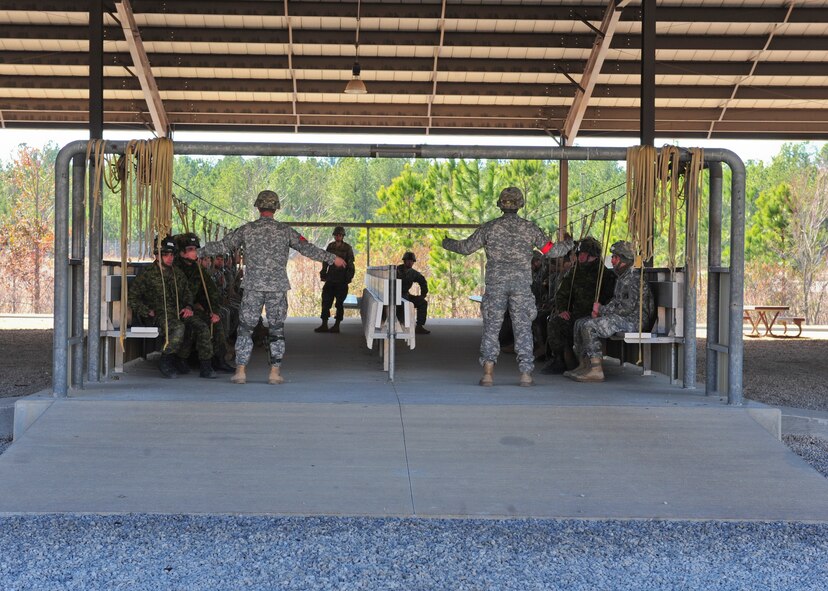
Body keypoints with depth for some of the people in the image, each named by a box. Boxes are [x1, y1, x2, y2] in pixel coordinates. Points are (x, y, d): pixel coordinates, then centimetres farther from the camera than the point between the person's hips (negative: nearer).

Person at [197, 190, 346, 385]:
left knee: (245, 328, 7)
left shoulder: (246, 230, 1)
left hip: (252, 287, 0)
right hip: (278, 288, 0)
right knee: (276, 330, 8)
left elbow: (221, 245, 6)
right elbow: (307, 249, -1)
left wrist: (198, 252, 20)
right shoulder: (285, 230, 0)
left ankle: (240, 371, 4)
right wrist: (333, 258, 7)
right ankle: (275, 372, 6)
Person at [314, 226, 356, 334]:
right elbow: (325, 261, 16)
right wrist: (323, 274, 9)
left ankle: (336, 326, 7)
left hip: (342, 281, -4)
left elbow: (350, 264, -2)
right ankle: (324, 325, 7)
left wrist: (349, 277, -9)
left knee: (339, 302, 1)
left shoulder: (347, 248, -1)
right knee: (326, 301, 2)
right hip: (330, 279, 4)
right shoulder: (330, 246, 9)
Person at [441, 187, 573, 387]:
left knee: (491, 328, 5)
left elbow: (466, 247, 8)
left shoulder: (489, 227, 2)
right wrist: (568, 245, 29)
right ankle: (525, 374, 3)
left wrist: (447, 243, 28)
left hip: (495, 284, 0)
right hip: (521, 284, 0)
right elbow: (551, 250, 8)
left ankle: (488, 372, -5)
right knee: (523, 329, 5)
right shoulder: (529, 228, 3)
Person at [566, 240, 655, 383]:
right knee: (580, 324, 7)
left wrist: (602, 309, -13)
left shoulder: (635, 277, -16)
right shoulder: (621, 277, 18)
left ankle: (596, 370, -25)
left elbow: (628, 306, -23)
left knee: (589, 326, -25)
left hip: (633, 319, -11)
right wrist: (599, 310, 4)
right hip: (620, 317, 11)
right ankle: (585, 366, 6)